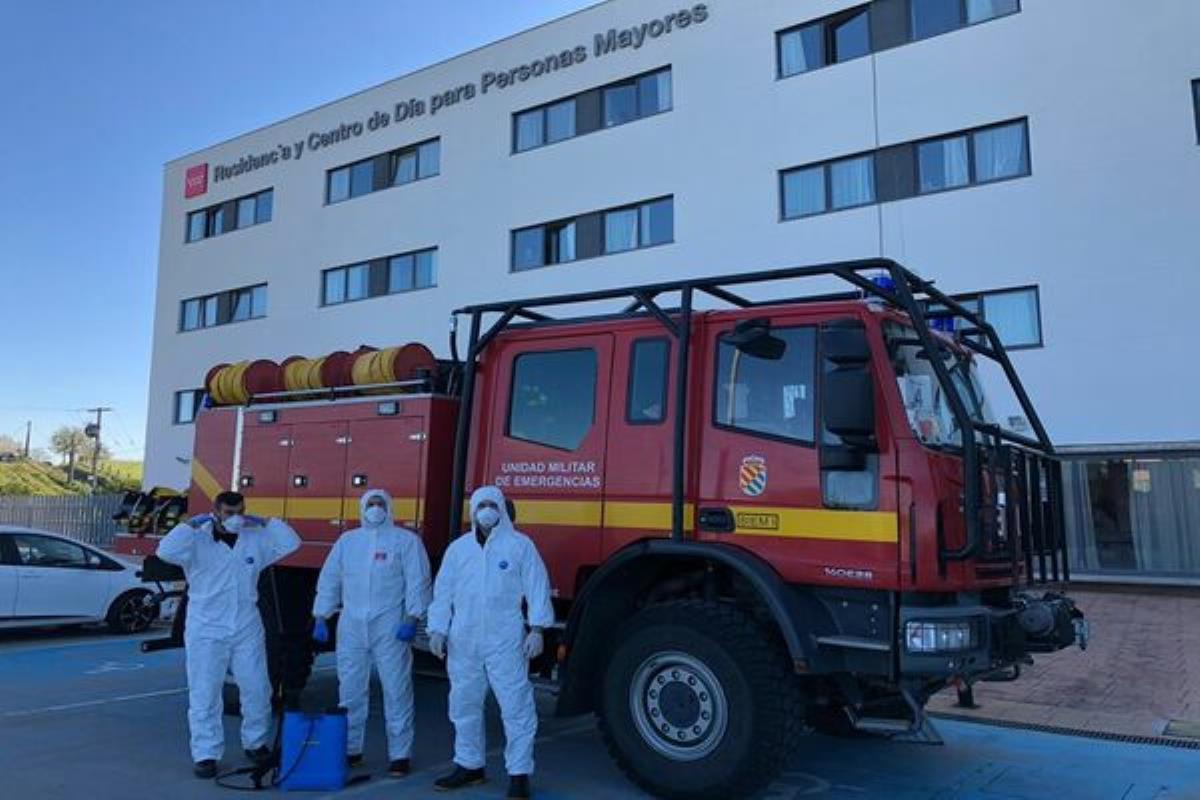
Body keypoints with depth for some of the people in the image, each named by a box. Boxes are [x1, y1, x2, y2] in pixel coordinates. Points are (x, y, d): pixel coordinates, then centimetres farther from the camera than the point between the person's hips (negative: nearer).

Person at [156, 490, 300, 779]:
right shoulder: (198, 542, -7)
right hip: (206, 632, -3)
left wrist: (264, 522, -2)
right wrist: (192, 525, -18)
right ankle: (206, 754, 12)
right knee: (204, 695, 1)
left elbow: (291, 543, 2)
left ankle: (255, 743, 28)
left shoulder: (256, 540, 4)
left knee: (257, 689, 9)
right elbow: (166, 551, -22)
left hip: (247, 630, 3)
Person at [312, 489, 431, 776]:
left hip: (390, 626, -4)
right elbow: (329, 580, 15)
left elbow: (417, 583, -5)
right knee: (350, 690, 10)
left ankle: (399, 755, 6)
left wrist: (411, 619, -14)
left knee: (396, 690, -2)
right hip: (352, 626, 4)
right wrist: (321, 618, 9)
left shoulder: (406, 540, 1)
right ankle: (350, 749, 25)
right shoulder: (347, 541, 14)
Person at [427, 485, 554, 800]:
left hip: (506, 643, -4)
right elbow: (443, 591, 12)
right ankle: (469, 765, 30)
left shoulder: (520, 545, 0)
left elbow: (537, 588, -3)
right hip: (464, 643, 4)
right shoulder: (458, 548, 10)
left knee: (516, 707, -3)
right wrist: (437, 630, 6)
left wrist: (536, 629, -9)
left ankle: (519, 774, 8)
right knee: (464, 705, 14)